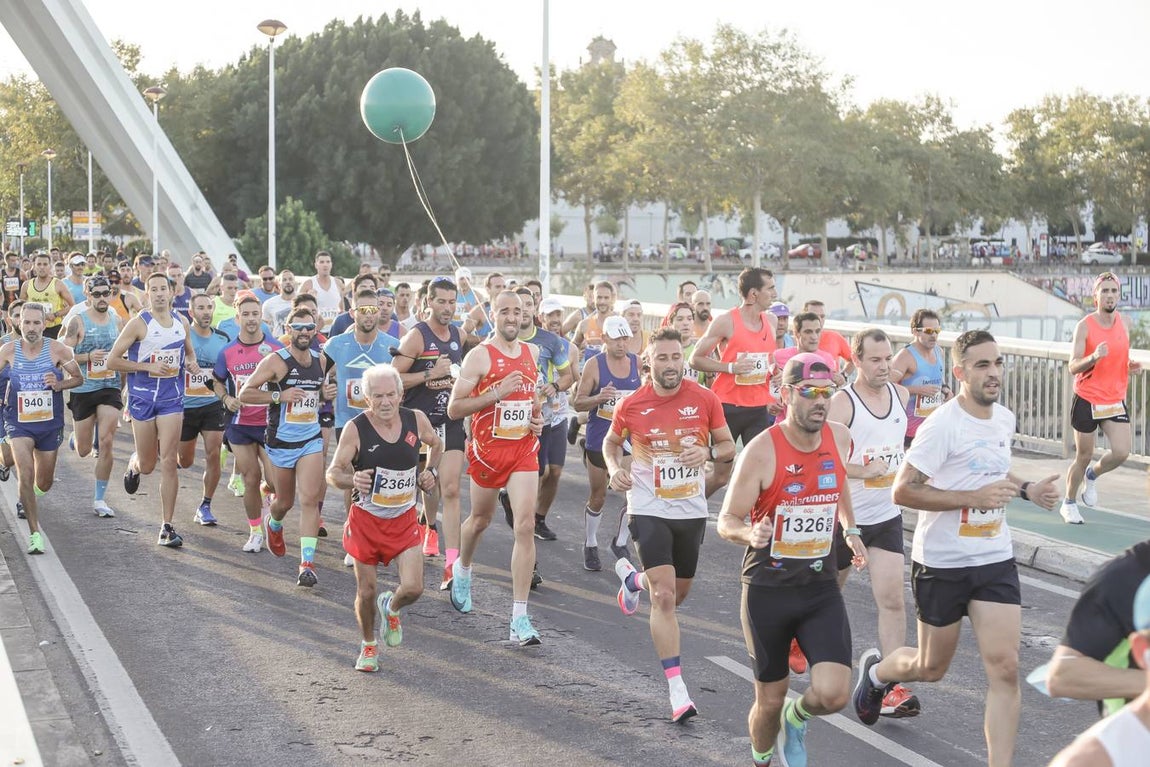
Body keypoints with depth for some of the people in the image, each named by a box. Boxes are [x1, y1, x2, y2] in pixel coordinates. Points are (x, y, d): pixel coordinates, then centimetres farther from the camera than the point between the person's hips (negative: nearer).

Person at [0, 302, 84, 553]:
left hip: (50, 422, 1)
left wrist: (59, 384, -18)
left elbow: (78, 378, 1)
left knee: (44, 483, 14)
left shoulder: (56, 349, -10)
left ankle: (28, 497, 52)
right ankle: (35, 533, -13)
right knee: (25, 474, -21)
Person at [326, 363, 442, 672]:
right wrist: (353, 480, -32)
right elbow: (332, 473, -12)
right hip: (365, 519, -2)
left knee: (413, 588, -9)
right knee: (366, 591, 6)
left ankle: (391, 608, 28)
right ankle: (368, 645, 34)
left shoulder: (416, 420, -5)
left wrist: (430, 471, 2)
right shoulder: (356, 429, -15)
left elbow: (436, 444, 18)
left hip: (404, 519, 2)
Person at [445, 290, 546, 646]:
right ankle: (462, 569, 52)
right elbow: (454, 408, -12)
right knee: (480, 520, 17)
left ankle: (520, 618, -11)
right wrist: (496, 393, -22)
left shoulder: (531, 353, 8)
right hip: (487, 449, -3)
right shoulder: (480, 355, -9)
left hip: (524, 449, 3)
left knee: (526, 526, -11)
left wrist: (537, 417, 7)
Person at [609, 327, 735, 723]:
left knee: (678, 593, 19)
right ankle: (678, 691, -11)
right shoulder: (631, 406, -6)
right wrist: (614, 467, -7)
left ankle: (631, 578, 52)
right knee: (664, 597, -14)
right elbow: (611, 442, 13)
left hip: (692, 511, 3)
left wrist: (708, 453, -17)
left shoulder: (705, 399, -5)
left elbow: (728, 446, 5)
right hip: (649, 510, -3)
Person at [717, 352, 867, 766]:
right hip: (768, 591, -3)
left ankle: (797, 718, 23)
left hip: (822, 588, 3)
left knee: (833, 694, -13)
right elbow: (726, 521, -12)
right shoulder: (762, 450, -16)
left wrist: (850, 531, 17)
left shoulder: (839, 437, -2)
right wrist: (751, 534, -32)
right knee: (770, 700, 9)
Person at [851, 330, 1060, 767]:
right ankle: (875, 670, 46)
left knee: (1004, 668, -7)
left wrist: (1026, 490, 6)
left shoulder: (1005, 419, 5)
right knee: (931, 669, 13)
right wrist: (974, 497, -27)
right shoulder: (942, 426, -19)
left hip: (996, 559, 5)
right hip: (942, 563, -5)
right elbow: (903, 490, -22)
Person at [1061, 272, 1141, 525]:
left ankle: (1092, 475, 22)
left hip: (1115, 400, 4)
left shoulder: (1123, 323, 5)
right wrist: (1094, 357, -32)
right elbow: (1073, 367, -15)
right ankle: (1069, 503, 27)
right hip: (1087, 400, -4)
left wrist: (1131, 367, 0)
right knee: (1084, 456, 6)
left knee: (1121, 453, -11)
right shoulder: (1085, 326, -11)